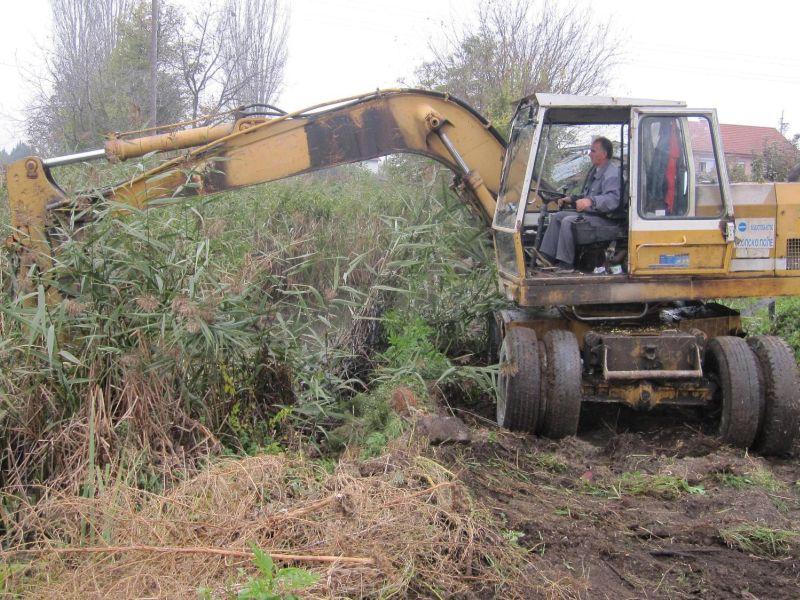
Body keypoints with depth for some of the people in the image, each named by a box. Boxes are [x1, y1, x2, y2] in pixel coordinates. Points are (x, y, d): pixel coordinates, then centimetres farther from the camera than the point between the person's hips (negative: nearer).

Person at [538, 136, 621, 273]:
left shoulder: (612, 174, -18)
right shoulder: (595, 170, 16)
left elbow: (612, 199, -34)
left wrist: (591, 201, -47)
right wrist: (570, 199, 19)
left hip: (603, 218, -11)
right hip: (588, 213, 11)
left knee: (568, 221, -28)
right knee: (557, 216, 7)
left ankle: (566, 264, -22)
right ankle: (548, 256, 2)